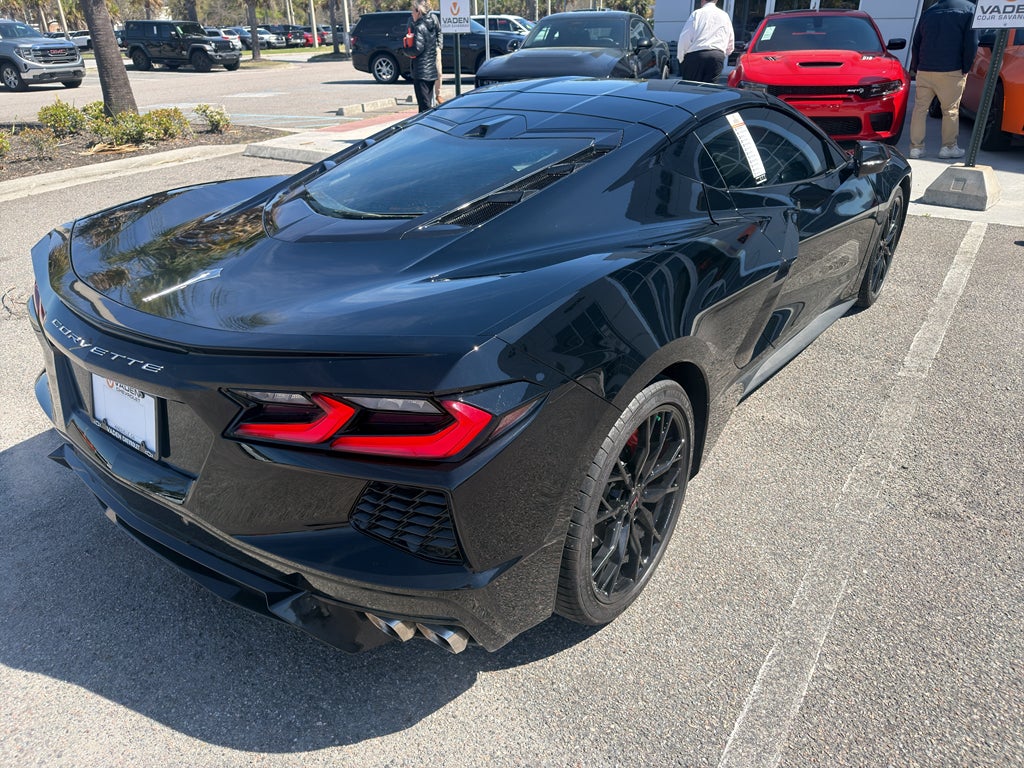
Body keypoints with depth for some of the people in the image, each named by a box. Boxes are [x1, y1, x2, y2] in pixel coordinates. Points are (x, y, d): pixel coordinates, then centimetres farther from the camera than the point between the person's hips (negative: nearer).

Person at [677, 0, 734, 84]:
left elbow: (685, 38, -3)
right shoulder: (725, 16, 19)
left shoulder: (697, 13, 3)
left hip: (696, 55, -4)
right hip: (718, 56, 4)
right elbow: (730, 46, 20)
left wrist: (681, 58, 7)